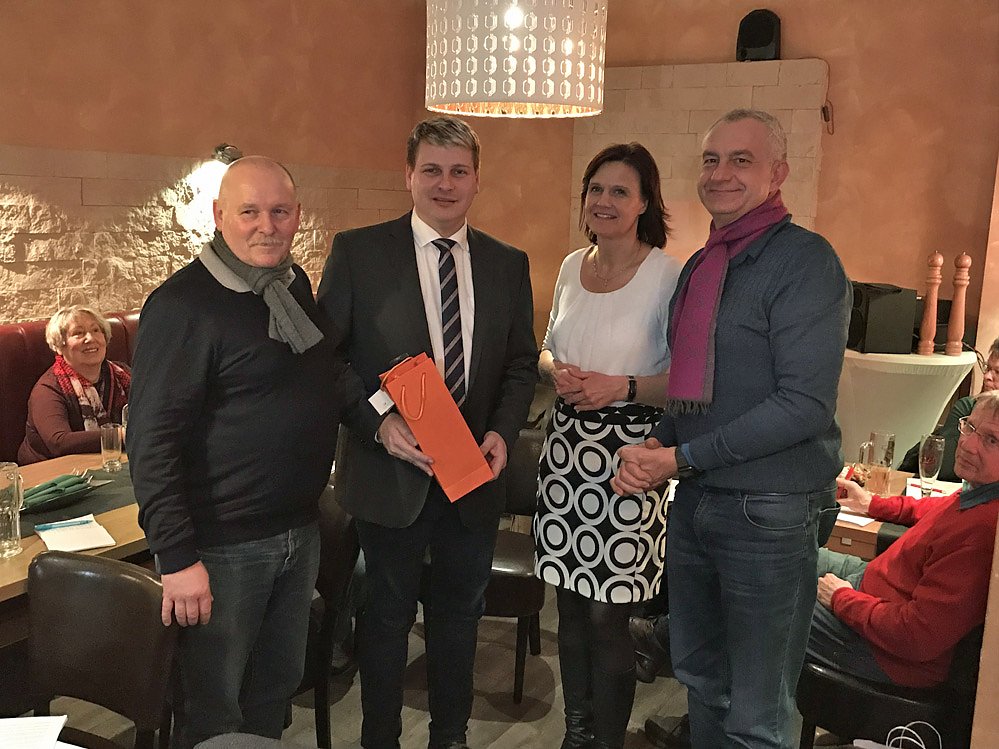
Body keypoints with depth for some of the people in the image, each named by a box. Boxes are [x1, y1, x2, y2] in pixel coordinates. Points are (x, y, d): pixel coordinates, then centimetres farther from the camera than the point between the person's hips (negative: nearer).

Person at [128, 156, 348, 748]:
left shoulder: (295, 283, 7)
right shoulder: (182, 305, -17)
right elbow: (152, 439, -19)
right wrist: (177, 557, -21)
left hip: (300, 530, 7)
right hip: (223, 546, -7)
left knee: (277, 689, 23)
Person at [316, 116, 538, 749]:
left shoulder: (508, 264, 4)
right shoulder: (357, 252, -7)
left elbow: (521, 363, 8)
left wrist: (504, 431, -8)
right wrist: (376, 423, -19)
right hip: (392, 471, -3)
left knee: (461, 614, 19)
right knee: (389, 616, 14)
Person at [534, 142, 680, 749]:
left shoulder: (668, 275, -10)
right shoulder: (572, 267, 9)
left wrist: (621, 387, -21)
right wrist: (557, 371, -3)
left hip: (628, 451, -6)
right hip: (566, 442, 6)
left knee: (607, 614, 1)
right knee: (571, 604, 15)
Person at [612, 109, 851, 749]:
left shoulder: (805, 260, -13)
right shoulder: (700, 267, 11)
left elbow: (806, 405, -21)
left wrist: (684, 457, -18)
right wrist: (657, 444, -3)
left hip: (769, 511, -7)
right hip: (695, 502, 8)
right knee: (700, 676, 23)